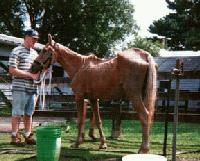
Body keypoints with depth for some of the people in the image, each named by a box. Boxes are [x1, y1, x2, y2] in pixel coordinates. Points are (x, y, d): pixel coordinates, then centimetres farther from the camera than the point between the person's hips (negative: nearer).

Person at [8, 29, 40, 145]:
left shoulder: (35, 53, 15)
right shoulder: (17, 51, -6)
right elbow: (12, 70, -14)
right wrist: (30, 75, -17)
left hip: (32, 88, 7)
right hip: (20, 88, -7)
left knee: (29, 114, 12)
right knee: (17, 113, 0)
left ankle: (28, 136, 19)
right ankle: (15, 137, 8)